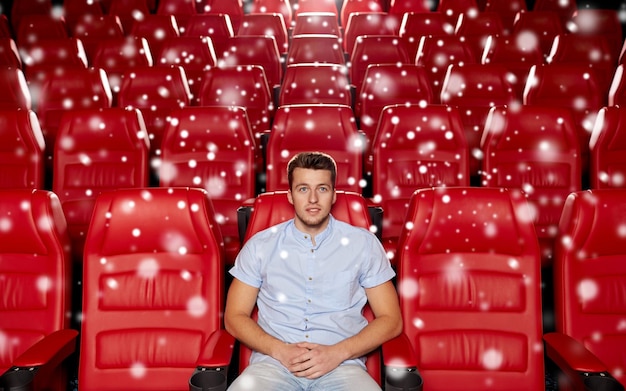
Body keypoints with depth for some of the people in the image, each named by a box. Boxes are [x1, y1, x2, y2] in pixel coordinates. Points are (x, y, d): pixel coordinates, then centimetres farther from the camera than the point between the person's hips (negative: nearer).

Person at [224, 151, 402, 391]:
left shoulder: (364, 243, 6)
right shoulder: (260, 245, 7)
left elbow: (391, 319, 5)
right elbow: (234, 317, 8)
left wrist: (338, 352, -9)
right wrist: (280, 350, -9)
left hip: (341, 365, 1)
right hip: (274, 362, 0)